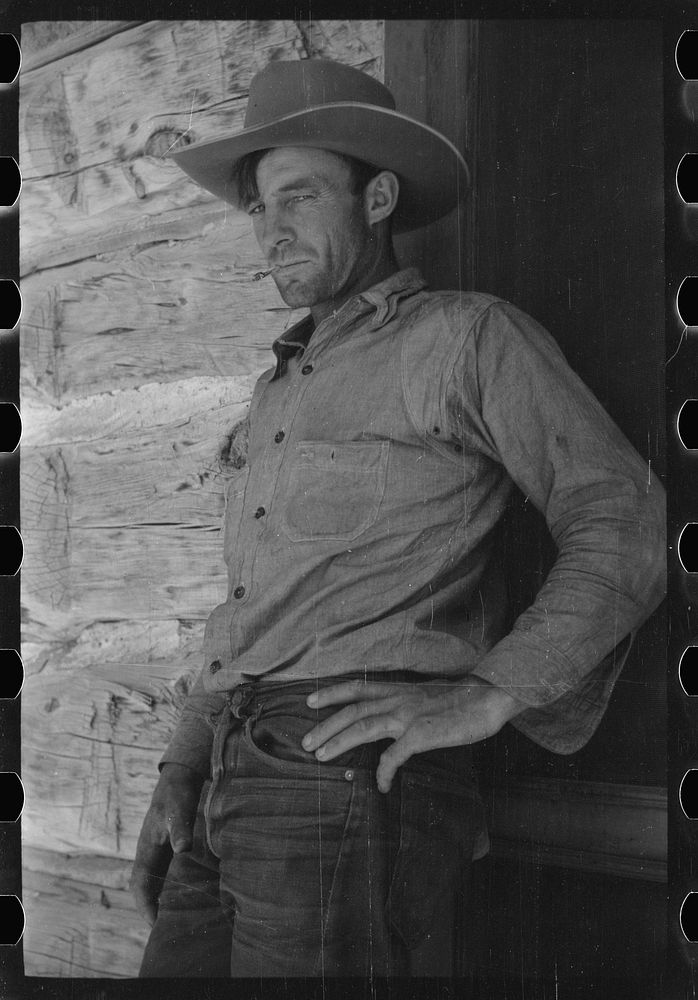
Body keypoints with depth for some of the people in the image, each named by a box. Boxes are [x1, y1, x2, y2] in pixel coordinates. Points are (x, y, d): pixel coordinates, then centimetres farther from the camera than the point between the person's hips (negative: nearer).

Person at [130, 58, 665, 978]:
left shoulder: (470, 336, 2)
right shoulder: (280, 391, 23)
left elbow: (623, 524, -5)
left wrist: (487, 694, -16)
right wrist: (181, 769, 12)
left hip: (358, 785, -6)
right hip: (232, 790, 7)